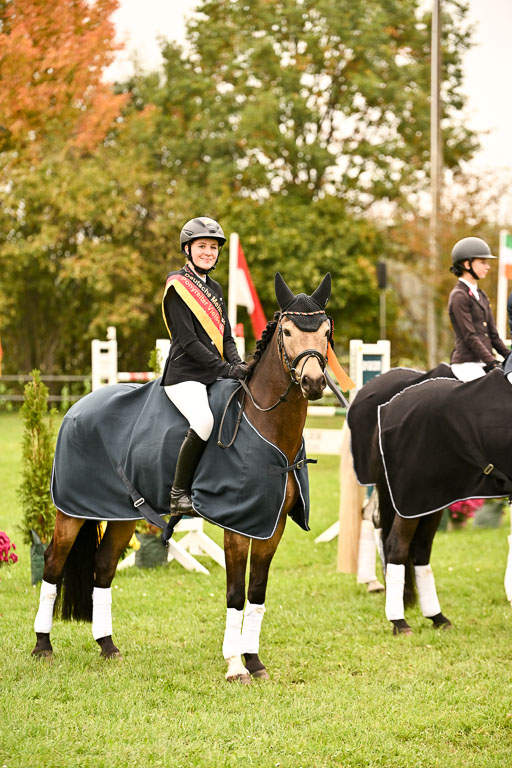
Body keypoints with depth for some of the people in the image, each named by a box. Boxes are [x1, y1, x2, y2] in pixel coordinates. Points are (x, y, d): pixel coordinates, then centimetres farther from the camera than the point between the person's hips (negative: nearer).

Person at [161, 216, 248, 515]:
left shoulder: (214, 289, 19)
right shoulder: (177, 286, -5)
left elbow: (226, 337, 18)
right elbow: (188, 342, -12)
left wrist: (238, 364, -2)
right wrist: (226, 369, -17)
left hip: (215, 376, 8)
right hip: (184, 375, -8)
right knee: (204, 420, -33)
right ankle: (179, 494, -23)